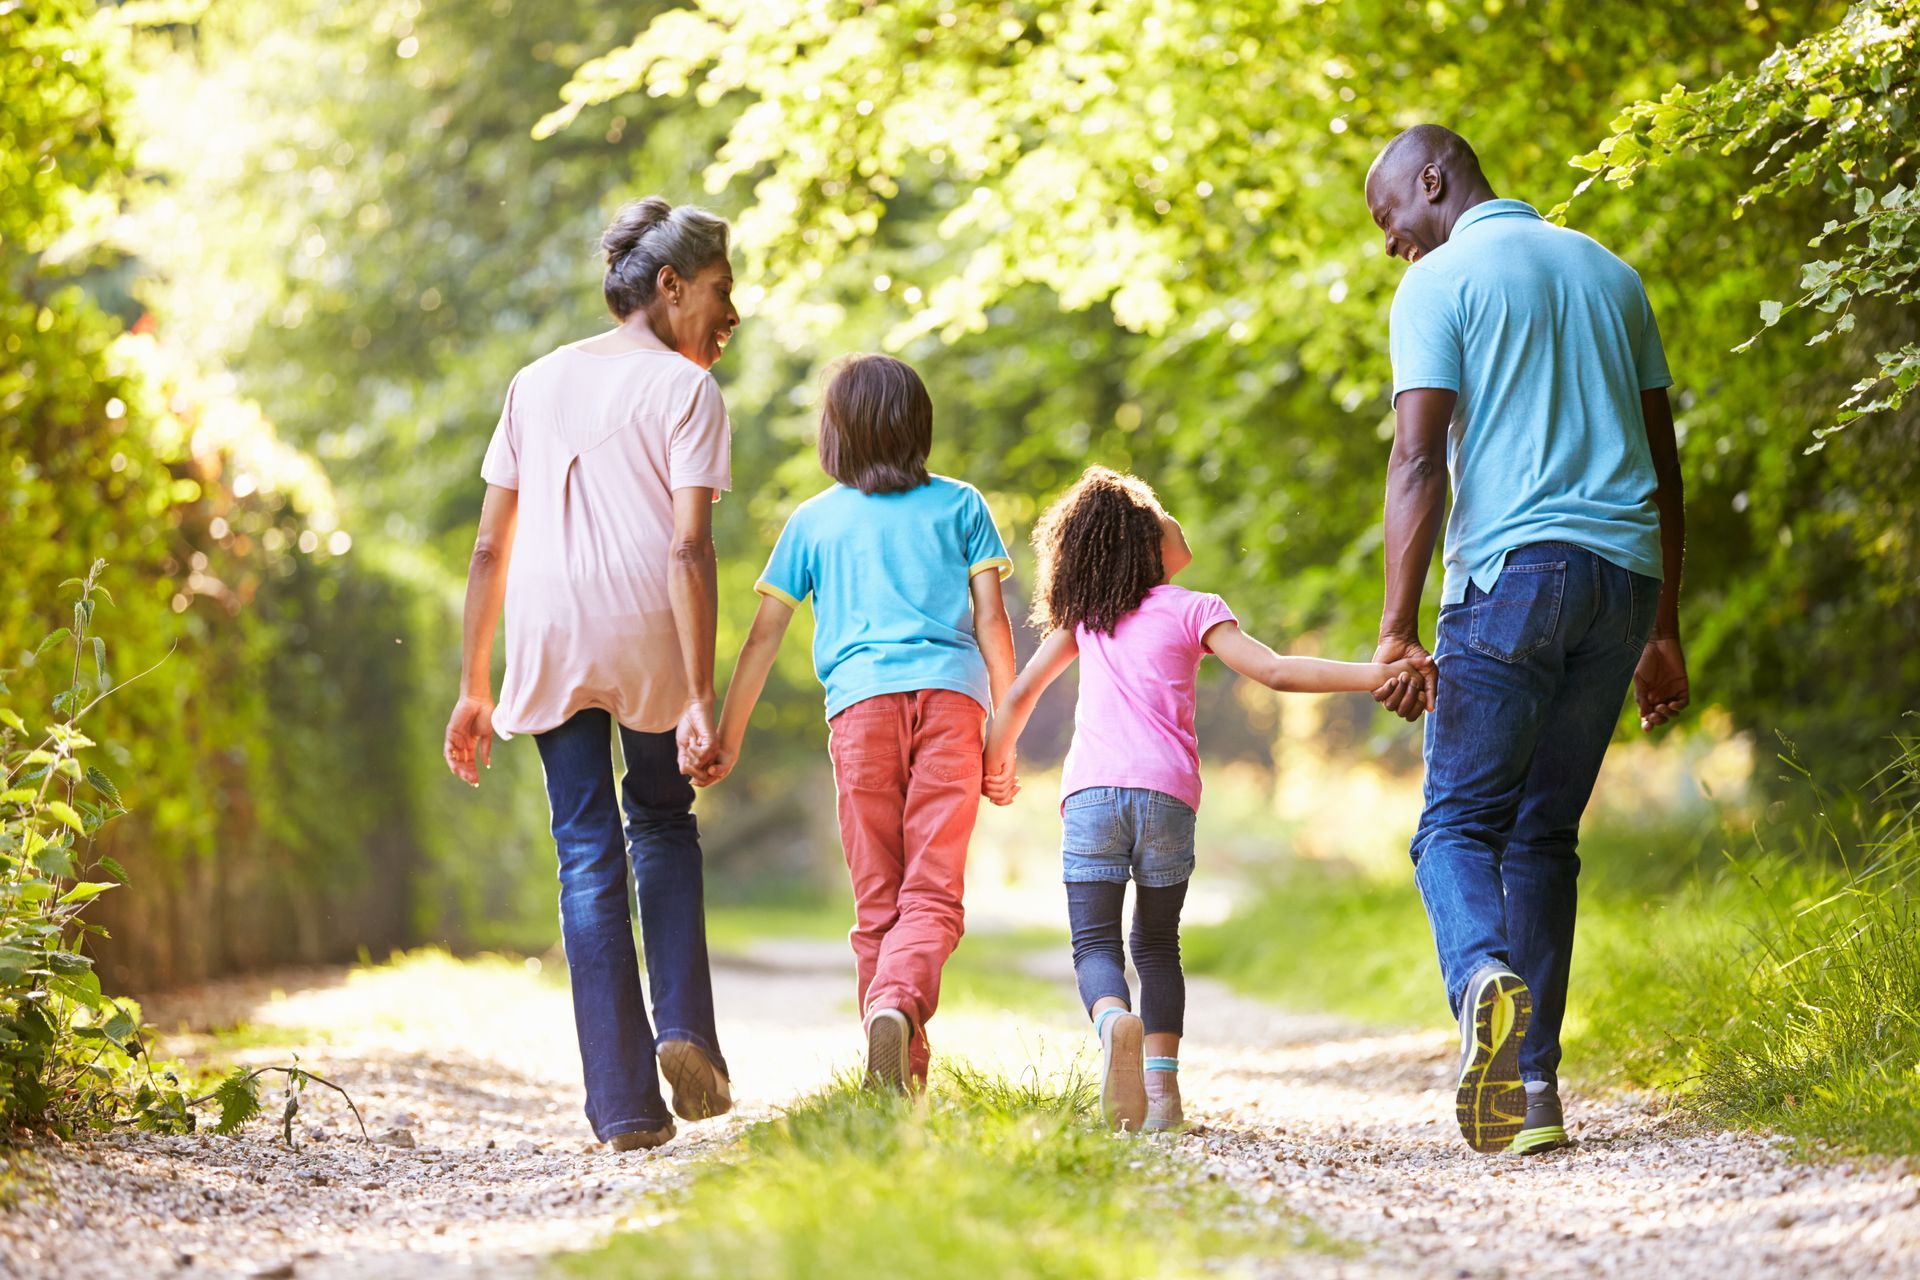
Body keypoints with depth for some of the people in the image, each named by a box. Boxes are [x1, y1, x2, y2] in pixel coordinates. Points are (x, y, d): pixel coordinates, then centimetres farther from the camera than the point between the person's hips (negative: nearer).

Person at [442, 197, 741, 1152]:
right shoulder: (684, 389, 2)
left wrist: (473, 688, 16)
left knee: (587, 856, 6)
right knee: (663, 821, 22)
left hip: (545, 640, 3)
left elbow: (490, 548, 13)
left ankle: (623, 1103, 2)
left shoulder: (536, 383, 16)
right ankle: (683, 1030, 7)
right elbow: (687, 549, -10)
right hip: (648, 640, -3)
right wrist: (701, 700, -14)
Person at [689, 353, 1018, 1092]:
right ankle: (899, 1001, -36)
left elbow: (764, 635, 17)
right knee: (933, 891, -7)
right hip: (950, 695, -1)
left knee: (878, 900, 7)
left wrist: (728, 734, 24)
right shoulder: (960, 505, 17)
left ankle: (902, 1077, 2)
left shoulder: (814, 520, 18)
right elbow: (991, 621, 10)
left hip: (861, 700, 1)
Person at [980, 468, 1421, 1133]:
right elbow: (1274, 670, -5)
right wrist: (1372, 674, -8)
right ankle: (1161, 1089, 3)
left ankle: (1114, 1019, -35)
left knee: (1095, 942, -2)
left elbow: (1022, 691, 24)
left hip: (1091, 793, 1)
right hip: (1166, 793, -1)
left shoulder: (1084, 617, 18)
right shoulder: (1193, 610, 8)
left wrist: (996, 760, 41)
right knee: (1157, 944, 14)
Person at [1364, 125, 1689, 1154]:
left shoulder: (1439, 283, 1)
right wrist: (1664, 629, 22)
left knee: (1457, 822, 0)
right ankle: (1531, 1088, 4)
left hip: (1511, 573, -5)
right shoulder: (1608, 272, 20)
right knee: (1544, 832, 11)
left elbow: (1418, 460, -10)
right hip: (1624, 570, 5)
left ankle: (1486, 978, -31)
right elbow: (1663, 462, 20)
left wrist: (1398, 629, -13)